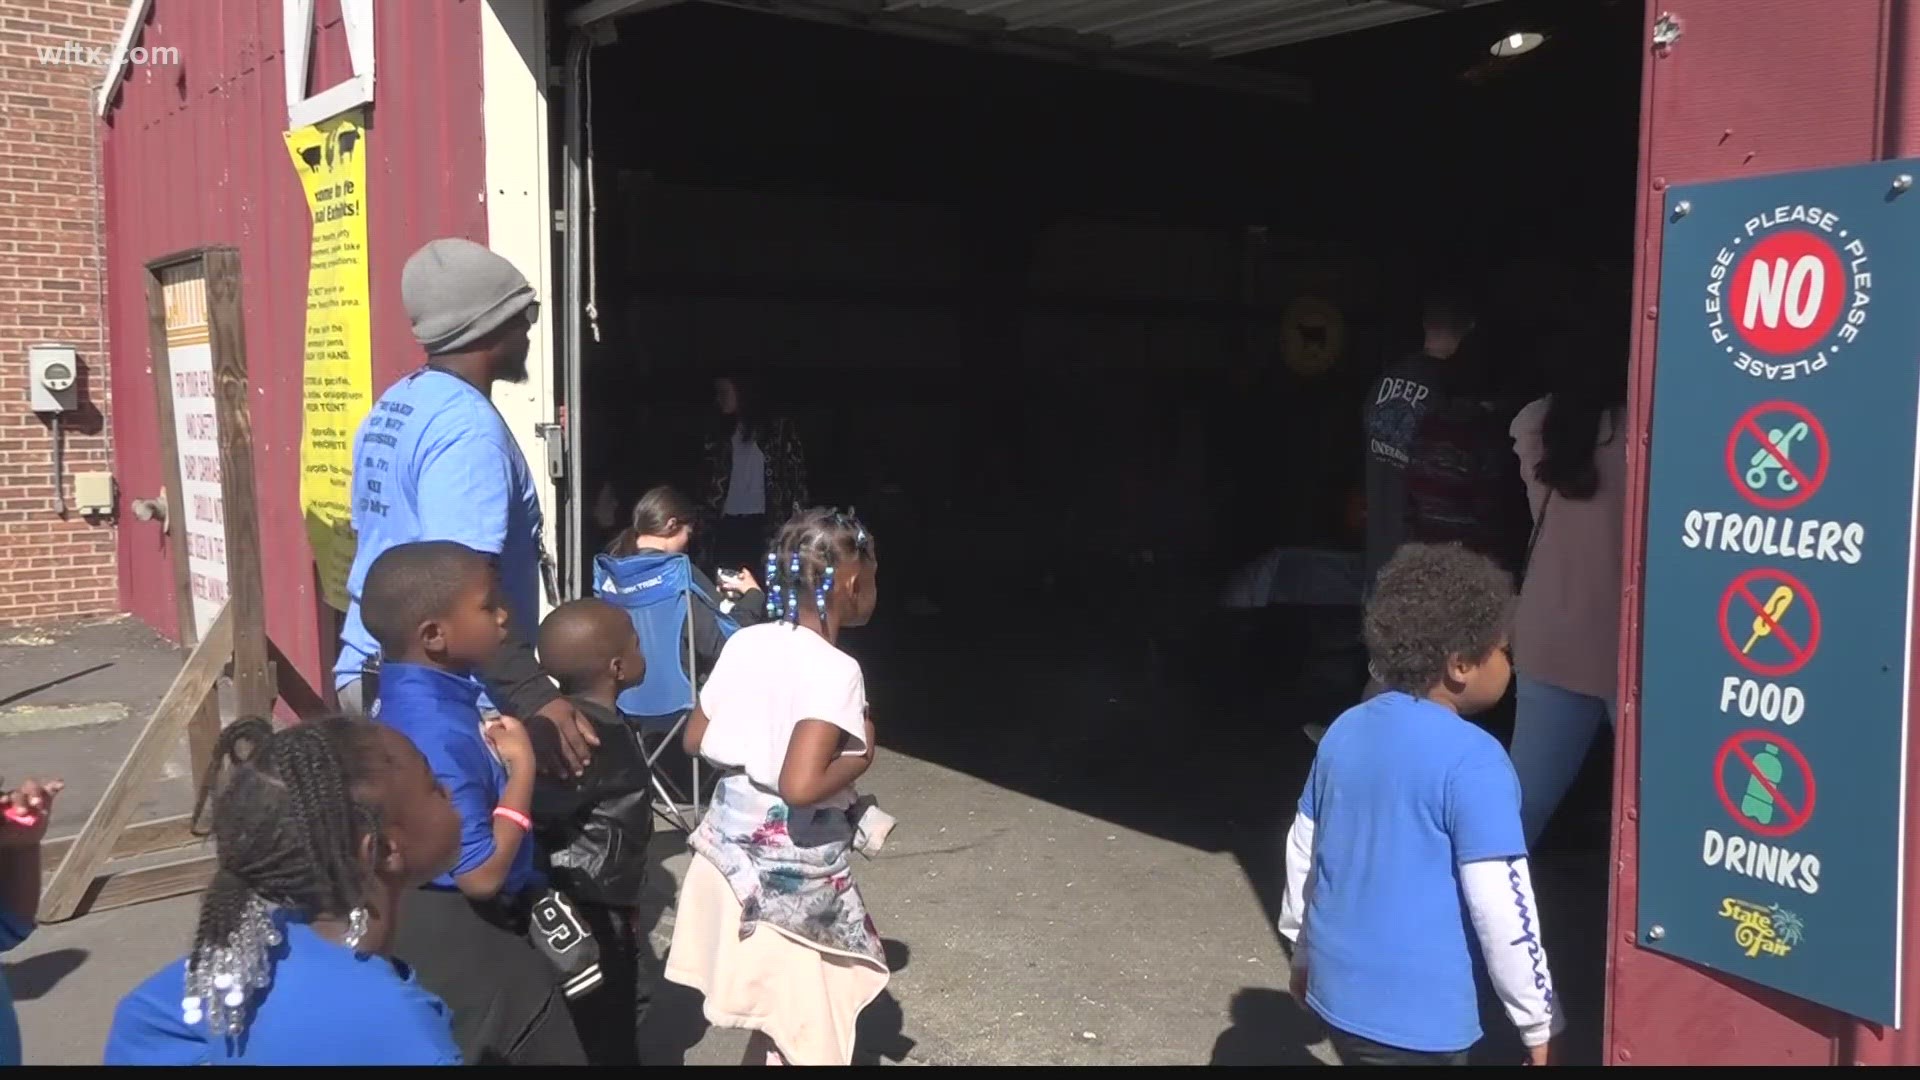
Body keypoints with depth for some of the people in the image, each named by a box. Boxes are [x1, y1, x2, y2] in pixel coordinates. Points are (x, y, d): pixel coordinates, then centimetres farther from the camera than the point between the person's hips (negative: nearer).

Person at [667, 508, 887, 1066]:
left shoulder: (744, 643, 0)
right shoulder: (836, 670, -21)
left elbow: (696, 740, 10)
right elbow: (801, 787, -29)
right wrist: (861, 757, -13)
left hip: (730, 845, 7)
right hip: (792, 870, -7)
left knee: (774, 1019, 22)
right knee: (805, 1035, 9)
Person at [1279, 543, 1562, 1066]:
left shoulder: (1345, 730, 2)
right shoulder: (1472, 759, -20)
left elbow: (1303, 848, 11)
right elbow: (1501, 904, -19)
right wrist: (1538, 1018, -7)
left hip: (1338, 986, 7)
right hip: (1414, 1012, -7)